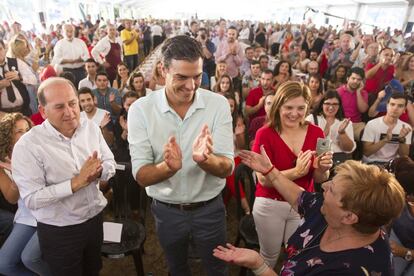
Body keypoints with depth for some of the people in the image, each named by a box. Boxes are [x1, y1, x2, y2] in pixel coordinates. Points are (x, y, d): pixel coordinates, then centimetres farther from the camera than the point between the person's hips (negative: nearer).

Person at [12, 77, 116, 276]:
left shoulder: (91, 128, -5)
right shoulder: (27, 146, -20)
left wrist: (98, 171, -22)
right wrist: (76, 183, -30)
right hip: (58, 233, -4)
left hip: (95, 220, 5)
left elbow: (110, 164, 1)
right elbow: (32, 199, -23)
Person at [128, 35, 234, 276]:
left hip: (209, 209, 0)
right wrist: (168, 167, -39)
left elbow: (227, 168, -17)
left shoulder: (218, 104, -14)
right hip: (166, 211, 1)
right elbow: (141, 176, -17)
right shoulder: (140, 109, -16)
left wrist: (204, 159, -39)